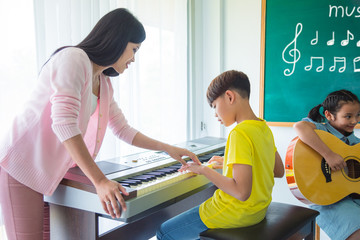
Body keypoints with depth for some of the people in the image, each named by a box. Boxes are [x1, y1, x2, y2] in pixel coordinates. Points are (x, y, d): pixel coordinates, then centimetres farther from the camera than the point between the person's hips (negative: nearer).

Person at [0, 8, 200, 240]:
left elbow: (124, 131, 20)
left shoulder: (103, 84, 12)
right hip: (22, 166, -8)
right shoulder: (73, 58, -17)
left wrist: (169, 149, 16)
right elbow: (64, 123, -28)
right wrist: (100, 182, -31)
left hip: (51, 172, 8)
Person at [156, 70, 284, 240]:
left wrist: (204, 170, -19)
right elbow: (279, 171, 13)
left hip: (234, 214, -9)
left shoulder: (240, 133, -25)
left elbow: (241, 192, -31)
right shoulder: (264, 128, 1)